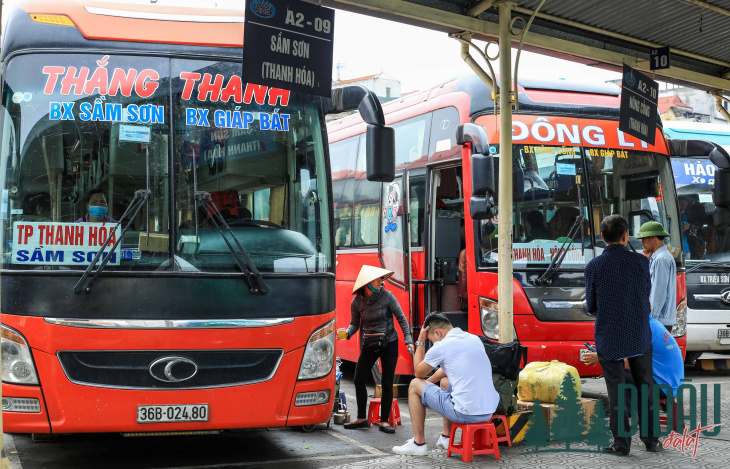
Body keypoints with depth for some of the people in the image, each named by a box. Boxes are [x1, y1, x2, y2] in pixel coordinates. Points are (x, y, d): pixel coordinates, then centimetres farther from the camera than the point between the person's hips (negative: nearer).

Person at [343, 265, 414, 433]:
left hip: (389, 344, -2)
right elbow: (355, 324, 8)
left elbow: (401, 318, -3)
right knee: (359, 380, -1)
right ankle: (361, 419, 13)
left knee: (387, 384, -3)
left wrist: (408, 339, -8)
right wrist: (347, 333, -14)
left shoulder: (386, 296, -10)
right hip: (368, 344, 3)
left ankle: (384, 421, 8)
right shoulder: (356, 302, -4)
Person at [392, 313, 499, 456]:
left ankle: (418, 443, 16)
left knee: (415, 385, 11)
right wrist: (429, 381, 36)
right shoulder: (474, 339, 14)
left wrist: (420, 342, 15)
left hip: (465, 414, -8)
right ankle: (446, 437, 40)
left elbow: (418, 373, 9)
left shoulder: (442, 346, -9)